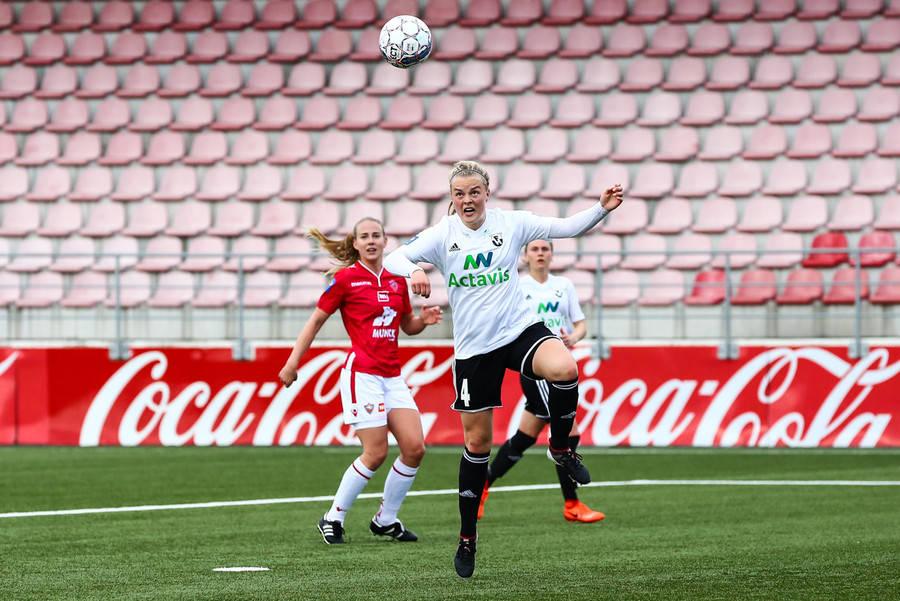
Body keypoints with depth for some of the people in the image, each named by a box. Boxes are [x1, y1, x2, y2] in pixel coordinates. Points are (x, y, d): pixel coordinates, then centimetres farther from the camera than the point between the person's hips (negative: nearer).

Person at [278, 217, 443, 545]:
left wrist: (423, 320, 2)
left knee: (414, 447, -4)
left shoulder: (397, 281, 12)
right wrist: (293, 362, 0)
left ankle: (386, 520, 12)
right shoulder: (346, 278, -3)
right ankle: (332, 519, 5)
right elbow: (316, 320, 3)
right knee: (376, 453, -11)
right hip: (362, 373, -6)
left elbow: (408, 326, 25)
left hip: (392, 376, 6)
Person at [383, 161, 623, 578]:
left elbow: (567, 227, -1)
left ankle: (560, 449, -5)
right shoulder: (442, 235, -2)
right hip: (473, 347, 0)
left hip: (519, 329, 0)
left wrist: (603, 208, -17)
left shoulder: (511, 223, -1)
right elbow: (393, 259, -10)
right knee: (477, 440, 5)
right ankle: (468, 536, 21)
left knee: (564, 370, -34)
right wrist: (413, 270, -32)